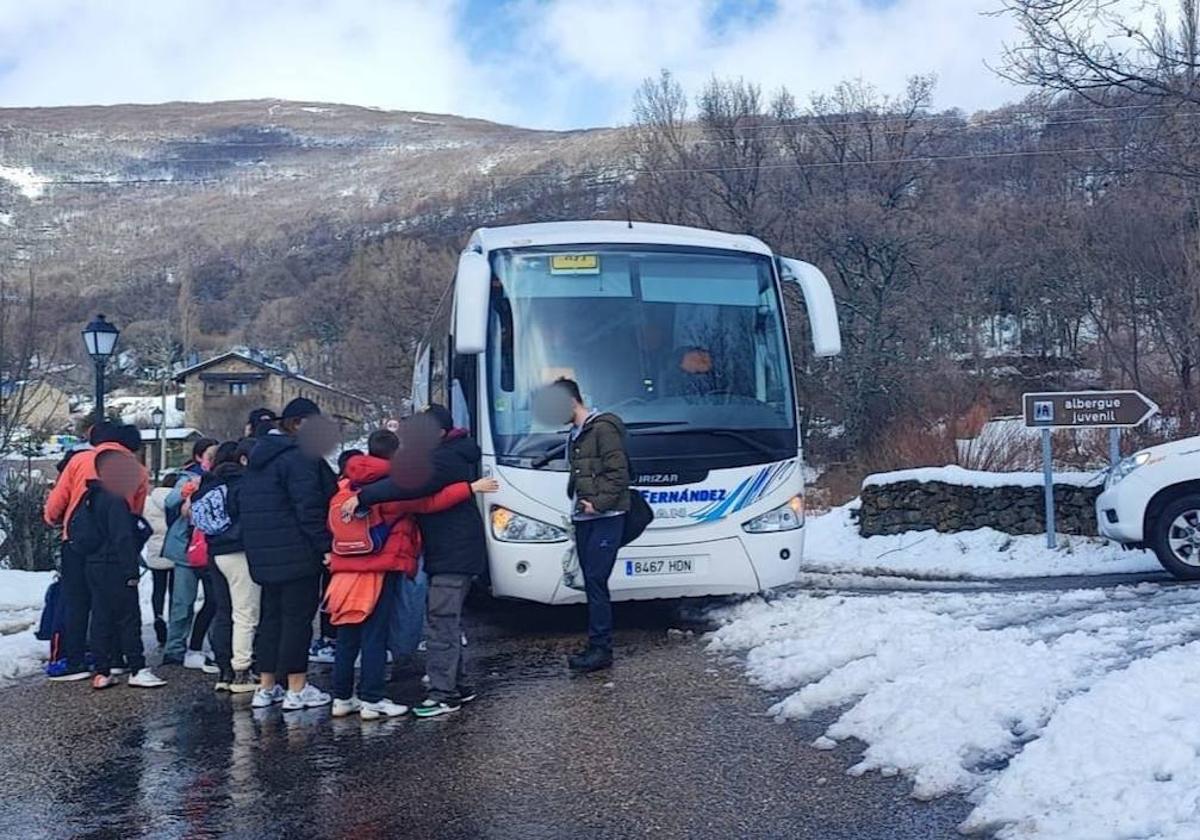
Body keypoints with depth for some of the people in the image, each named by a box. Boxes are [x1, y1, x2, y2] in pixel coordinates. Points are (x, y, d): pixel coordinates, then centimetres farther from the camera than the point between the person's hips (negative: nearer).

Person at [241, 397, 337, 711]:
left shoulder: (258, 456, 18)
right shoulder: (299, 456, -13)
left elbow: (244, 504, 22)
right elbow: (309, 507, -20)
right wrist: (325, 546, -16)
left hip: (264, 553, 9)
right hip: (297, 553, -9)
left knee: (271, 616, 15)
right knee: (298, 617, -3)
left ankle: (266, 687, 20)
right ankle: (297, 688, 1)